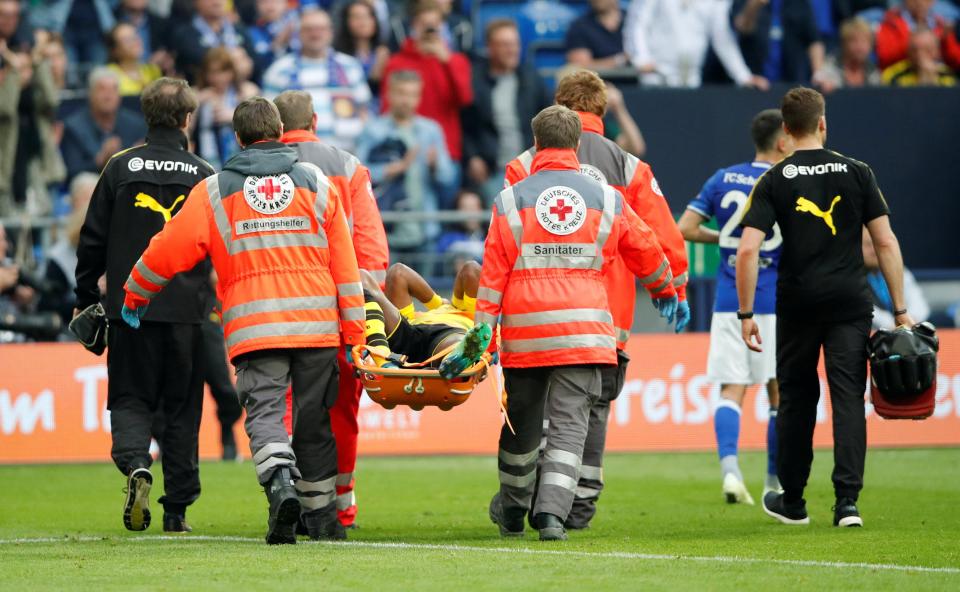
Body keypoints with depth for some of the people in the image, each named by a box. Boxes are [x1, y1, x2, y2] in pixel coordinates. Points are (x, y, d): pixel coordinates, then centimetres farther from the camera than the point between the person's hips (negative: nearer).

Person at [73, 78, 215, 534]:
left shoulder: (121, 168, 1)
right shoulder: (203, 176, 1)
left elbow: (92, 240, 4)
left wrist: (85, 299, 15)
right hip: (186, 309, 0)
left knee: (130, 399, 7)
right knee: (182, 408, 8)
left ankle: (136, 465, -22)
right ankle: (177, 509, 8)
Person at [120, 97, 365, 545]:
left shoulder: (214, 192, 7)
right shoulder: (316, 183, 10)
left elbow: (169, 250, 8)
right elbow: (344, 262, 9)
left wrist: (134, 295, 25)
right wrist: (354, 331, 12)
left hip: (253, 328, -2)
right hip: (316, 323, 2)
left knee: (264, 411, -7)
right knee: (314, 419, 11)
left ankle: (280, 484, -34)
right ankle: (320, 514, 17)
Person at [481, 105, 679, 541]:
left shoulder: (511, 200, 2)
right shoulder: (606, 199, 7)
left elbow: (493, 273, -2)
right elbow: (645, 249, 21)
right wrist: (664, 290, 41)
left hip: (524, 331, 0)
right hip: (583, 332, 0)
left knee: (521, 424, 15)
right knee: (569, 424, -1)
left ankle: (512, 511, 31)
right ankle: (552, 512, -16)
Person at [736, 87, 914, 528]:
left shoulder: (773, 181, 0)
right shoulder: (857, 174, 2)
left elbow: (747, 250, -9)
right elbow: (886, 243, 0)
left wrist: (746, 314, -3)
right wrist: (900, 311, 4)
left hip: (798, 305, 0)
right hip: (851, 302, 0)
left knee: (796, 398, 13)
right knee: (848, 398, -1)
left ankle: (792, 501, 22)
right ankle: (847, 500, -12)